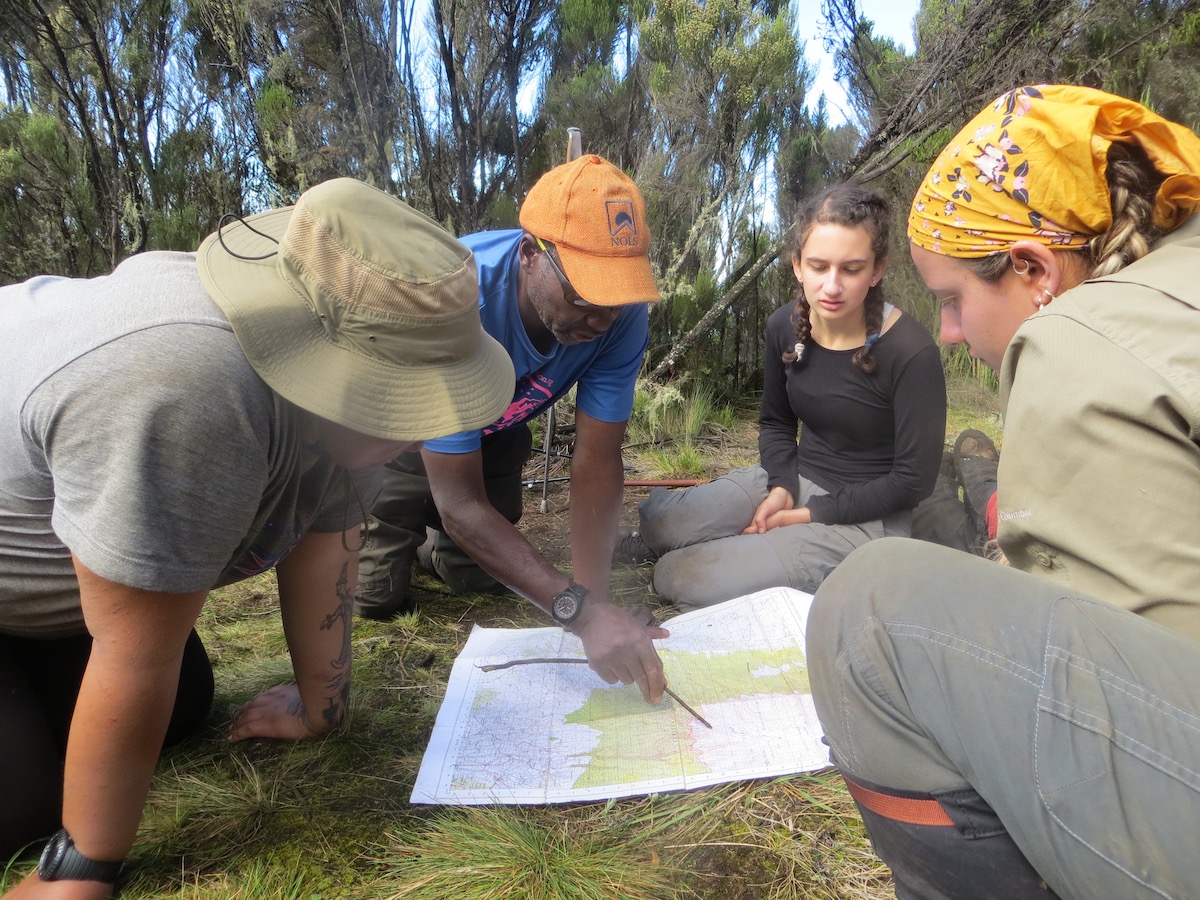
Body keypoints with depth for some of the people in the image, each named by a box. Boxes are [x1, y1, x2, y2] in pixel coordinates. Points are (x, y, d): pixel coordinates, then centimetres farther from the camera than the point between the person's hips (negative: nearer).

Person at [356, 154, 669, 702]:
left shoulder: (621, 312, -30)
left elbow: (595, 464, -25)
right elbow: (460, 504, -42)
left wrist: (596, 603, -34)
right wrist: (580, 611, -50)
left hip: (495, 426, 4)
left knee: (480, 578, 8)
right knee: (377, 596, -5)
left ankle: (429, 533, 39)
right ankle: (396, 519, 26)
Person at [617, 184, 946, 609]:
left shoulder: (911, 352, -22)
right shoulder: (785, 326, -5)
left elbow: (914, 478, -15)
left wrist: (810, 514, -14)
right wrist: (782, 486, -8)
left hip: (863, 517, -5)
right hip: (796, 477, 6)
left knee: (680, 578, -16)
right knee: (660, 525, -16)